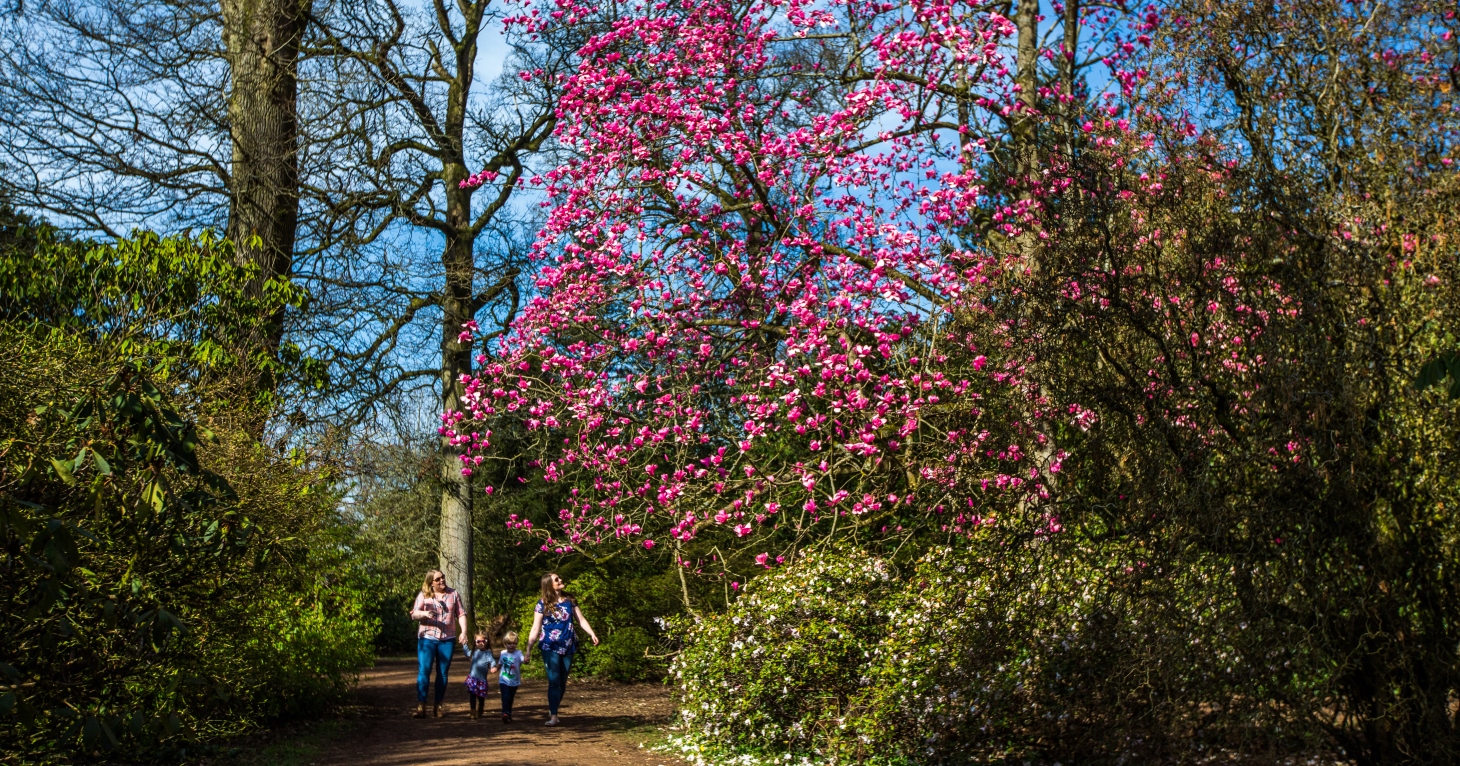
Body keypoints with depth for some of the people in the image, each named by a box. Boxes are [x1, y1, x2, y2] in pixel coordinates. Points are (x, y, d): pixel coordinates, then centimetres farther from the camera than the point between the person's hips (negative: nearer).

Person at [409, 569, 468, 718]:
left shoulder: (454, 594, 8)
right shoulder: (423, 595, 3)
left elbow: (461, 614, 8)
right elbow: (414, 614, -2)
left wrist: (463, 631, -6)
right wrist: (424, 613, -24)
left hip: (447, 639, 2)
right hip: (427, 638, -2)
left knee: (442, 673, 5)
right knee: (424, 671, -9)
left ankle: (438, 706, 12)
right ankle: (421, 706, -5)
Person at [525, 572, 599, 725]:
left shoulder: (569, 600, 6)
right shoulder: (543, 603, -6)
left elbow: (581, 619, 8)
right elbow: (536, 628, -7)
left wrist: (592, 634, -5)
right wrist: (529, 649, -10)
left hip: (568, 647, 4)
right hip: (550, 648, -4)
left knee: (563, 682, 9)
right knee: (554, 681, -11)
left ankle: (552, 710, 24)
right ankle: (553, 716, -6)